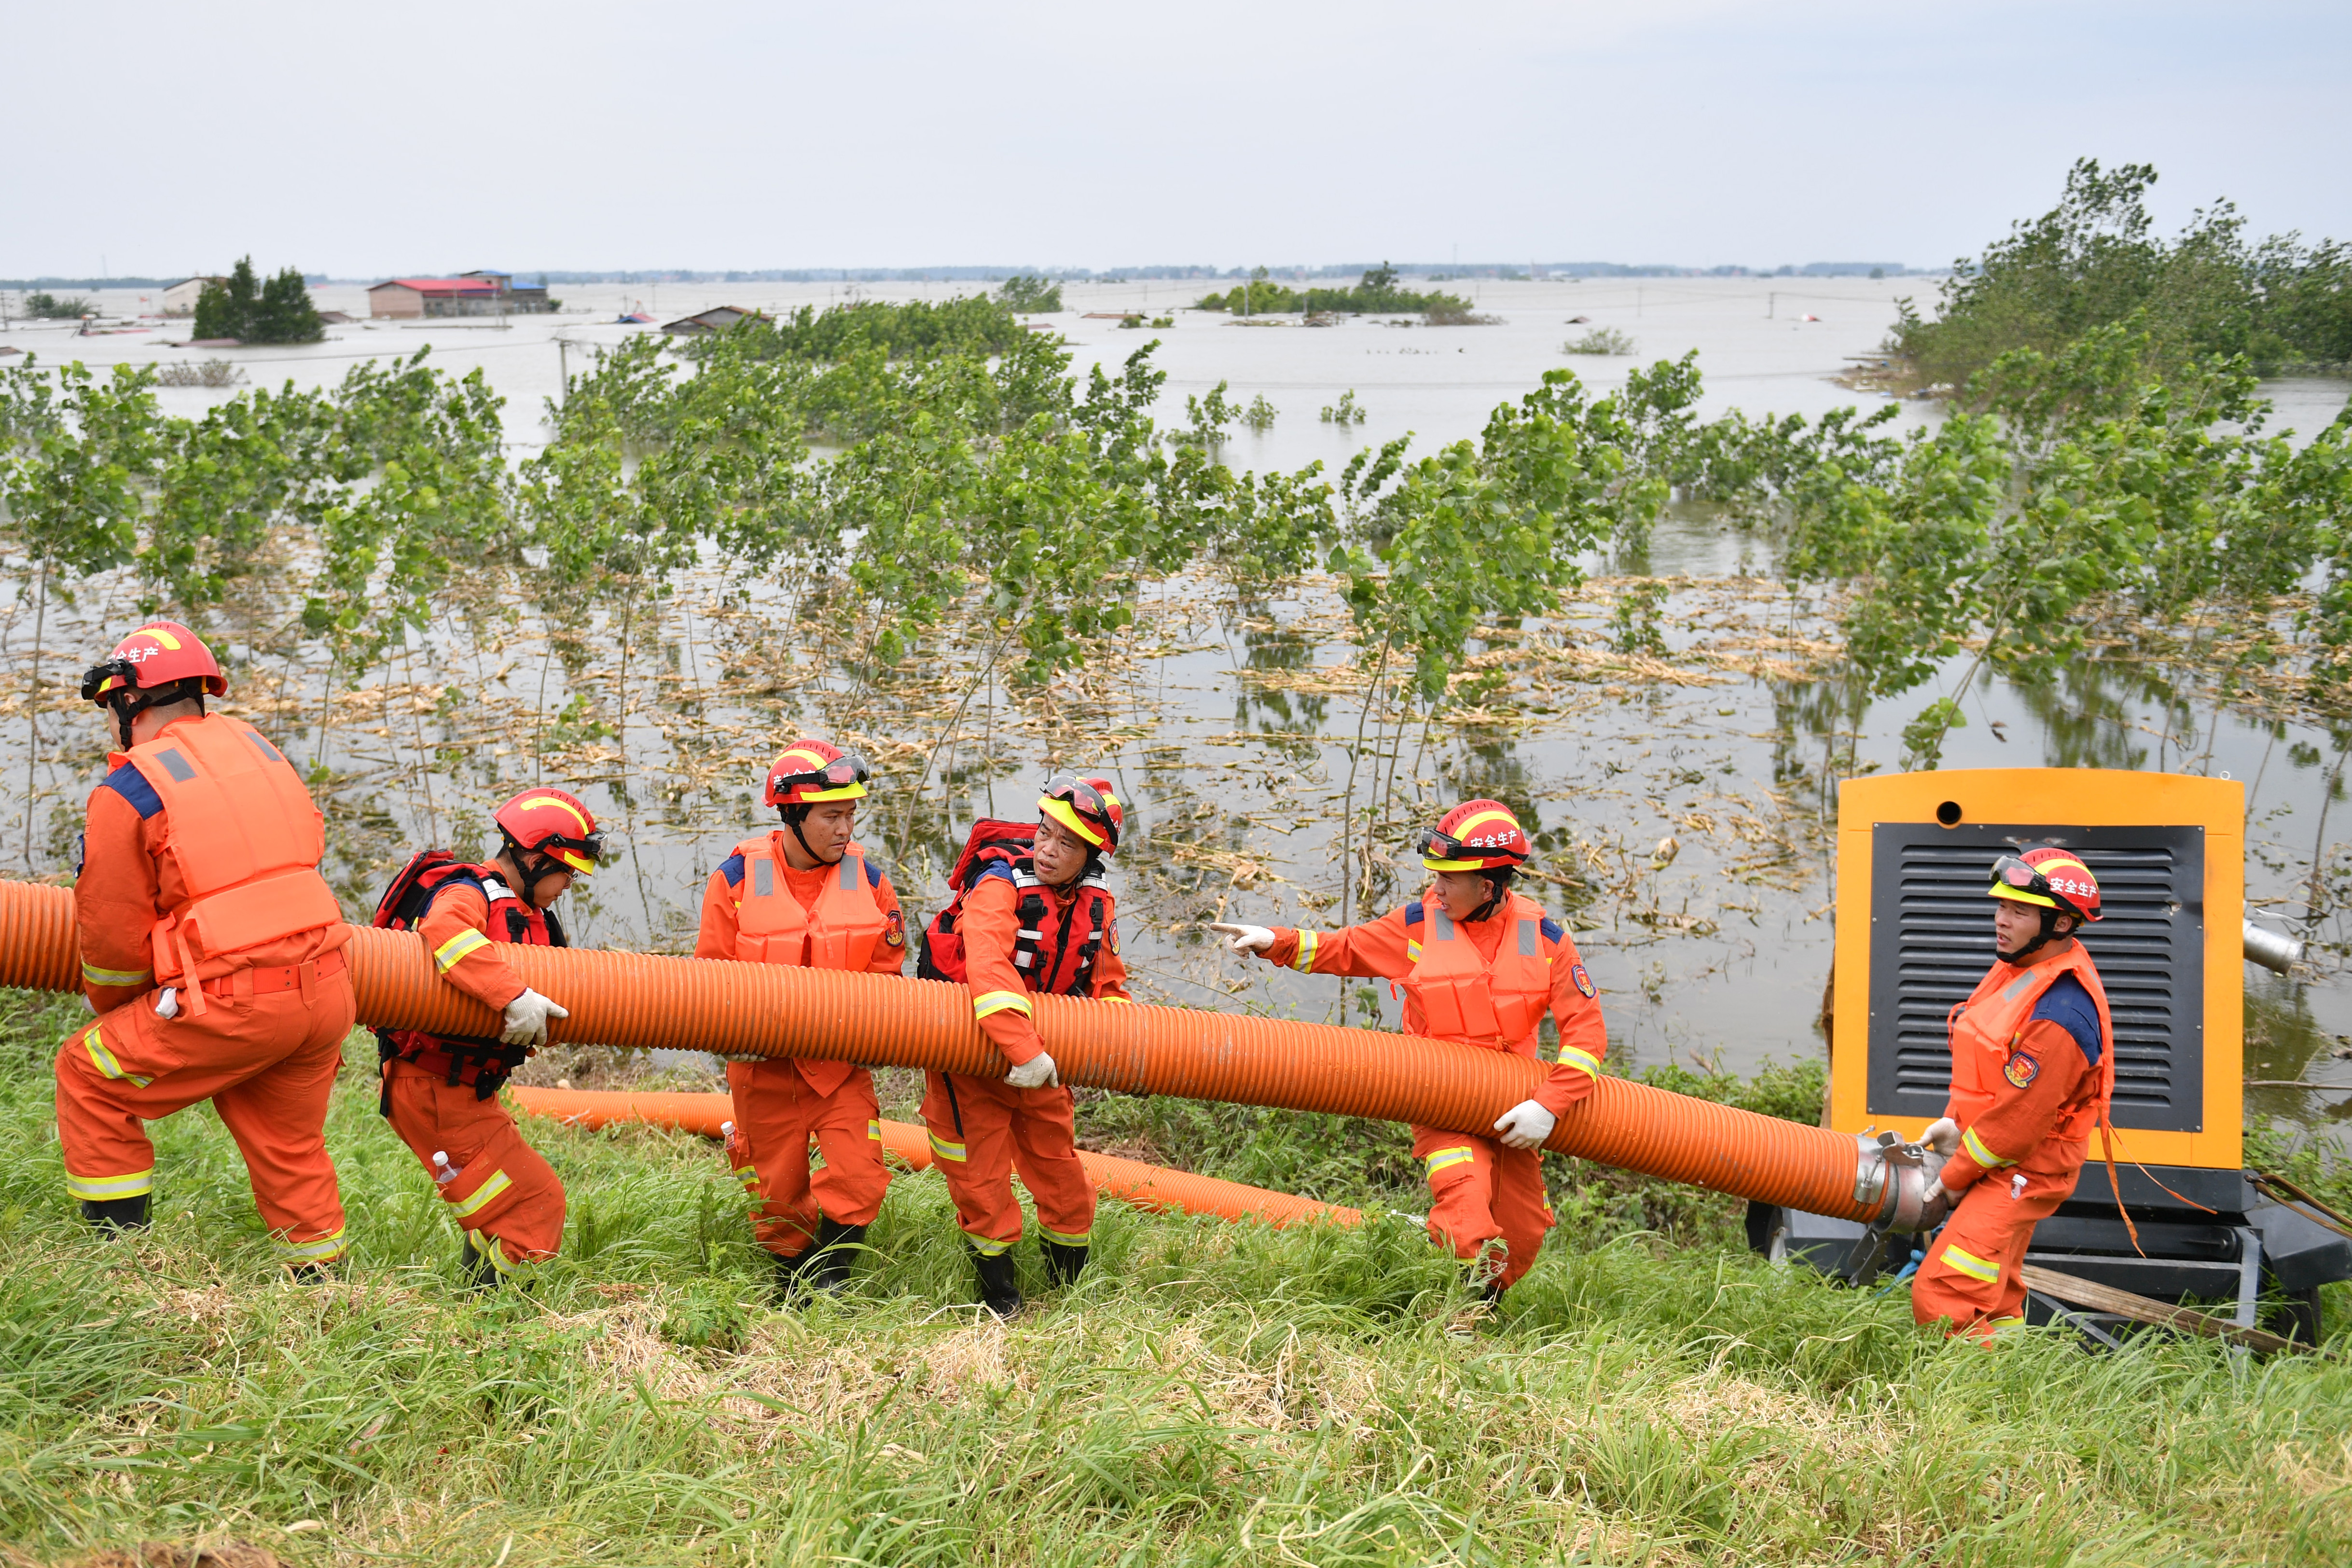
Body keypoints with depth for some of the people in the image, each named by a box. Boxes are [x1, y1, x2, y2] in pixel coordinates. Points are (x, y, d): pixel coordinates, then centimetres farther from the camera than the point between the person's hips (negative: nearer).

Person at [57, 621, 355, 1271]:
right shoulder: (253, 744, 13)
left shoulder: (124, 796, -5)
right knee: (289, 1145, 21)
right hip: (326, 989, 6)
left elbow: (112, 940, -1)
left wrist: (113, 1009, 19)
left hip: (233, 1007, -6)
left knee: (91, 1076, 14)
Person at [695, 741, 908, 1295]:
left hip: (841, 1065, 1)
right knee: (779, 1197, 9)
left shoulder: (868, 881, -3)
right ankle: (790, 1284, 35)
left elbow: (885, 978, 4)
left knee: (859, 1182, -11)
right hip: (765, 1068, -1)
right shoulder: (737, 879, -8)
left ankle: (828, 1281, 12)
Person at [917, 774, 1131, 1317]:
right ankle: (998, 1291, 22)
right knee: (982, 1181, 3)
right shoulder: (1000, 885, -22)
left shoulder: (1098, 908, -2)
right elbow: (989, 969, -37)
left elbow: (1109, 992, 10)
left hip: (1043, 1065, 5)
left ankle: (1071, 1289, 29)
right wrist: (1023, 1050, -45)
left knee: (1063, 1176, 10)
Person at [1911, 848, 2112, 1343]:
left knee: (1942, 1295, -18)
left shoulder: (2060, 1014, -29)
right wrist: (1955, 1120, 4)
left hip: (2024, 1171, -10)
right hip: (2001, 1161, 10)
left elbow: (2016, 1121, -24)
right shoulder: (2021, 964, 2)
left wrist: (1953, 1179, -13)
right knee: (1994, 1300, 21)